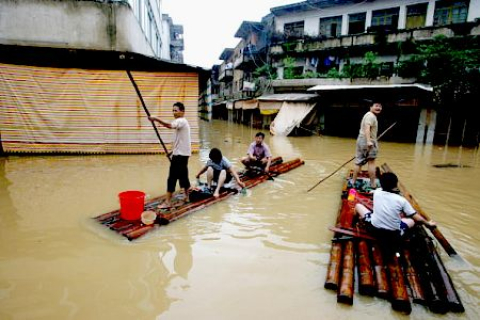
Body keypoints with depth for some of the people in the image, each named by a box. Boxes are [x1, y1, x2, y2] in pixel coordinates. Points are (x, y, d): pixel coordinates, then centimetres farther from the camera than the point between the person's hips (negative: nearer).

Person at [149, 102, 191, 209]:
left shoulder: (181, 121, -14)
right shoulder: (180, 122, 18)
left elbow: (169, 125, -37)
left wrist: (156, 119, -41)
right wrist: (173, 150, 21)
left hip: (180, 154, -10)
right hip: (182, 153, 10)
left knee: (172, 177, -8)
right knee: (182, 175, 16)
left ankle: (168, 202, -5)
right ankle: (187, 196, 25)